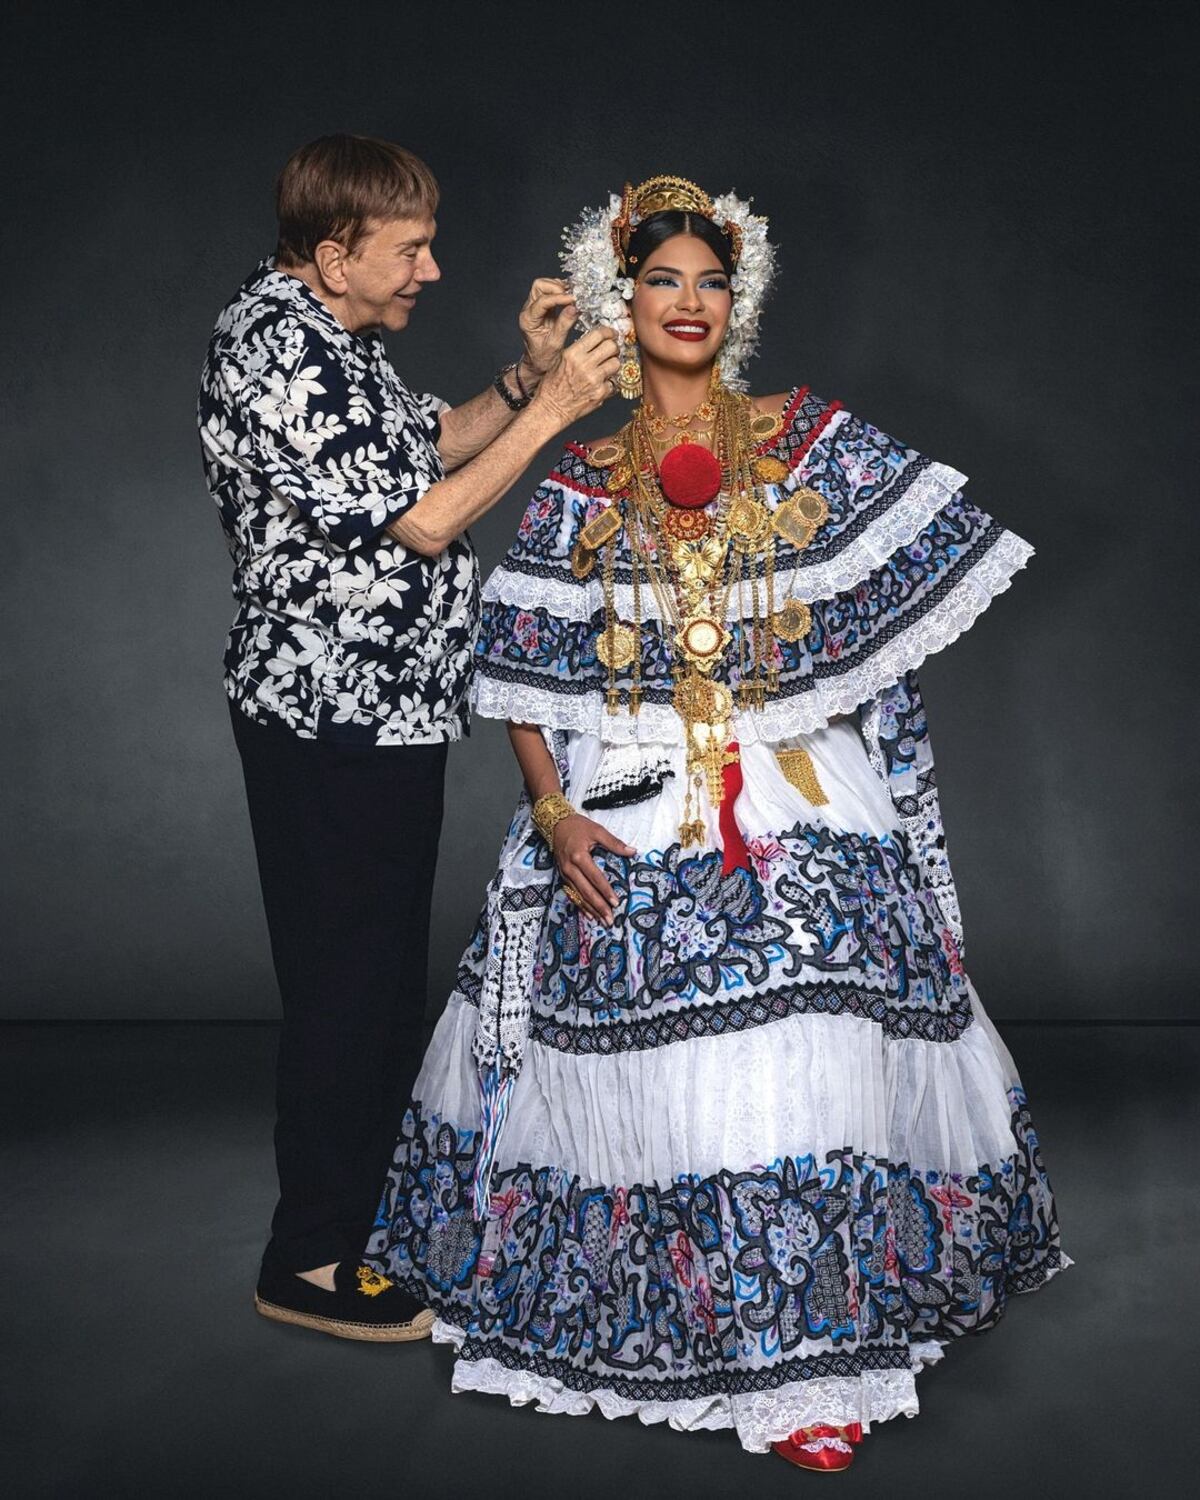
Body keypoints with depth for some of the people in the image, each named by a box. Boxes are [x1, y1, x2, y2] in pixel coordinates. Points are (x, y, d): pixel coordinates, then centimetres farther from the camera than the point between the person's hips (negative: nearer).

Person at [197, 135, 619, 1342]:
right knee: (346, 981, 0)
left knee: (386, 969, 19)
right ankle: (310, 1263, 14)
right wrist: (551, 411, -15)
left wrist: (523, 374, 6)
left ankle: (368, 1209, 36)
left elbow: (420, 445, 20)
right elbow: (422, 520, -21)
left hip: (378, 711, 11)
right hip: (333, 719, -11)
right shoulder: (279, 355, -20)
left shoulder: (321, 333, 12)